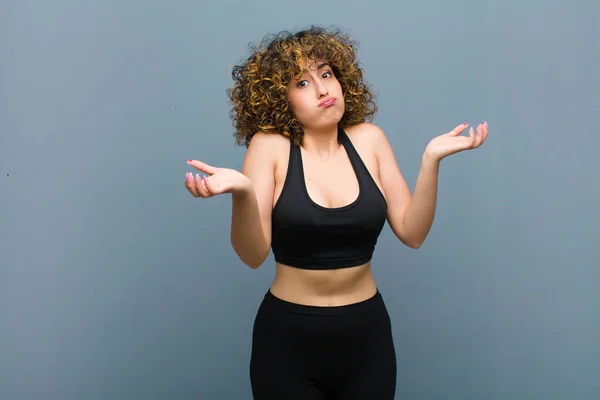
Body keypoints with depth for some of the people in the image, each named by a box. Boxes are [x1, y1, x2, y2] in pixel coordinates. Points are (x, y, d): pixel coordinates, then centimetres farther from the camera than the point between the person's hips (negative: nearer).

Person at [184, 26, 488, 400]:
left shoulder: (368, 139, -2)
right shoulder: (270, 145, -10)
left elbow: (412, 233, -5)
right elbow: (253, 255, -17)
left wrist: (431, 159, -15)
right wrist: (242, 193, -35)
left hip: (367, 331, 3)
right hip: (288, 336, -2)